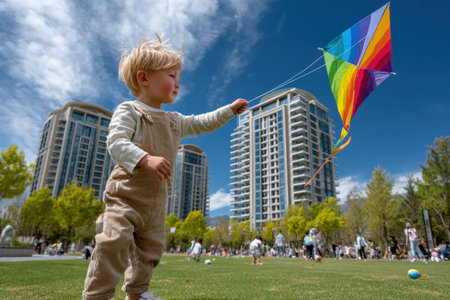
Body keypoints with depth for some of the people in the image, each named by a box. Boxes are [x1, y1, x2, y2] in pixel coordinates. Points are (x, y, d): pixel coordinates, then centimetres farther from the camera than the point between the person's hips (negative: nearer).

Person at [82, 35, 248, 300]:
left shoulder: (175, 121, 15)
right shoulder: (129, 111, -6)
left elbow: (202, 123, 26)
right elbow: (116, 142, -21)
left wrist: (229, 110, 21)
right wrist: (146, 159, -36)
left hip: (156, 202, 7)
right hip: (125, 195, -7)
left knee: (151, 248, 15)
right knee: (115, 243, -17)